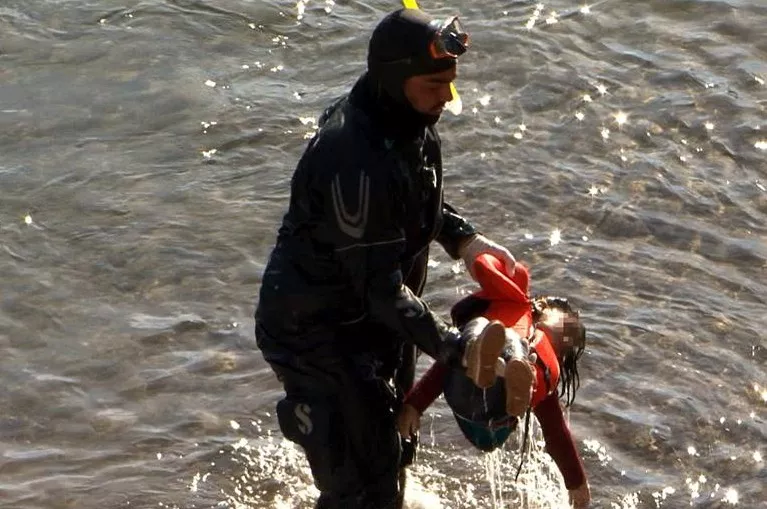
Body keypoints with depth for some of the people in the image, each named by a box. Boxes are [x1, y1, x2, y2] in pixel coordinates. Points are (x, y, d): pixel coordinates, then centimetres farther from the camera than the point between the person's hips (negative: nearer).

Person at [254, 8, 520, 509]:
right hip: (317, 331, -9)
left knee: (393, 448, 27)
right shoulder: (356, 162, -35)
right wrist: (454, 346, -33)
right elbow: (380, 287, -32)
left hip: (376, 318, 9)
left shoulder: (409, 125, -5)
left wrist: (464, 237, -1)